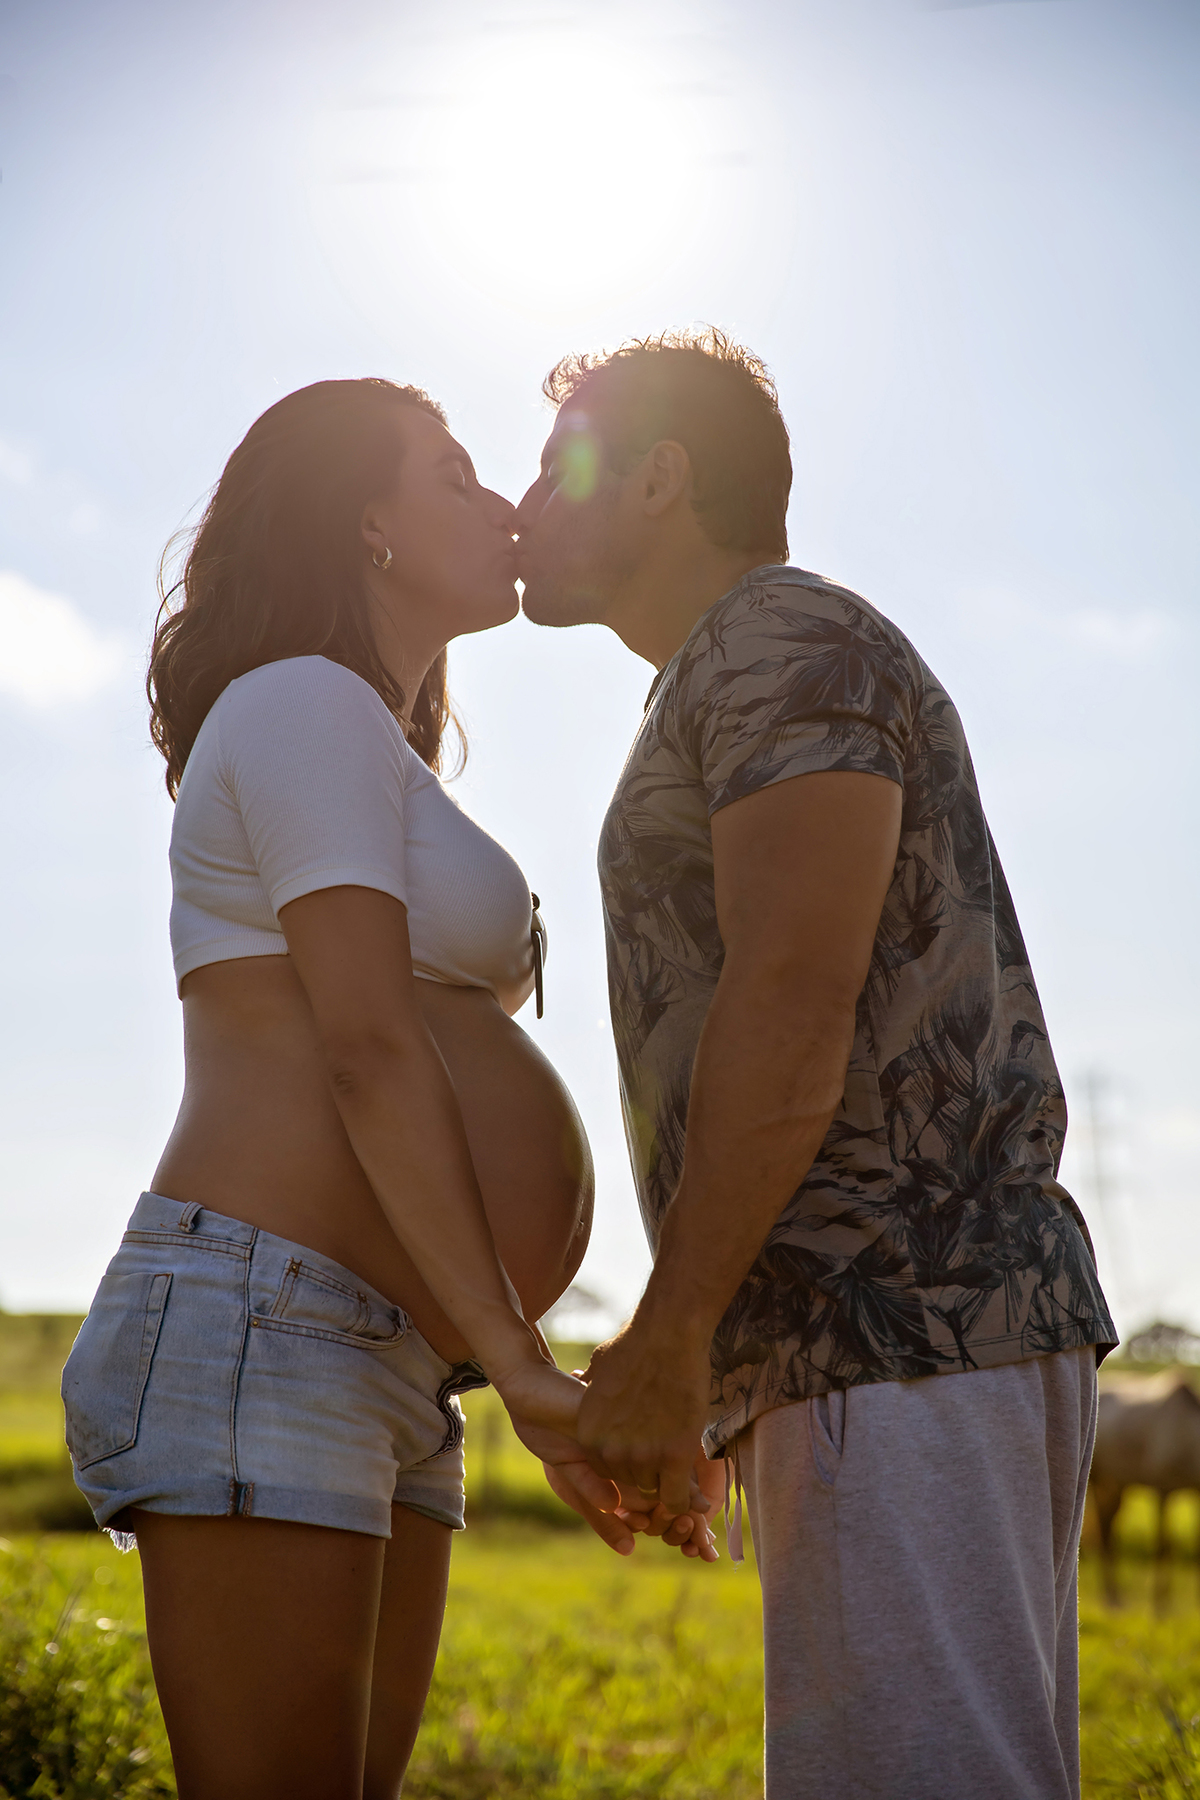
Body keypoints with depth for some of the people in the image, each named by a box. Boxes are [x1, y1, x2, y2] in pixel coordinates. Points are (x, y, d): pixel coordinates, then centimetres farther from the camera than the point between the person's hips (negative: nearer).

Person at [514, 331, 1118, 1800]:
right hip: (894, 1342, 10)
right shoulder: (743, 699, 27)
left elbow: (796, 1005, -17)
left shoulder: (790, 641, -4)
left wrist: (667, 1339, -16)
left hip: (905, 1332, -10)